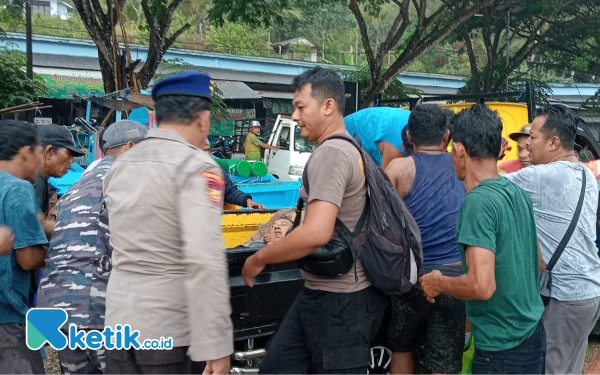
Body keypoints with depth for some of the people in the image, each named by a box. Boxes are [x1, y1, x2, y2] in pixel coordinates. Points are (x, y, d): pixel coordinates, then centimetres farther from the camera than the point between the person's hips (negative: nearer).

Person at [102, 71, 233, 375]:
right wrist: (215, 346, -21)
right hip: (171, 330, -6)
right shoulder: (196, 166, -14)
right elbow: (205, 260, -23)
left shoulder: (119, 165, 8)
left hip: (119, 320, 6)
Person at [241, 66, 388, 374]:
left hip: (340, 300, -10)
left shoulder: (330, 153, -20)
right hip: (322, 292, 10)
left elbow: (316, 233, -30)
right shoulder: (349, 148, 11)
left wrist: (258, 259, -17)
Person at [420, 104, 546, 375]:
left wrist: (440, 283, -10)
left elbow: (482, 286, -28)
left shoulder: (478, 201, -21)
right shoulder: (518, 193, 3)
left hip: (503, 347, -8)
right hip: (532, 334, 8)